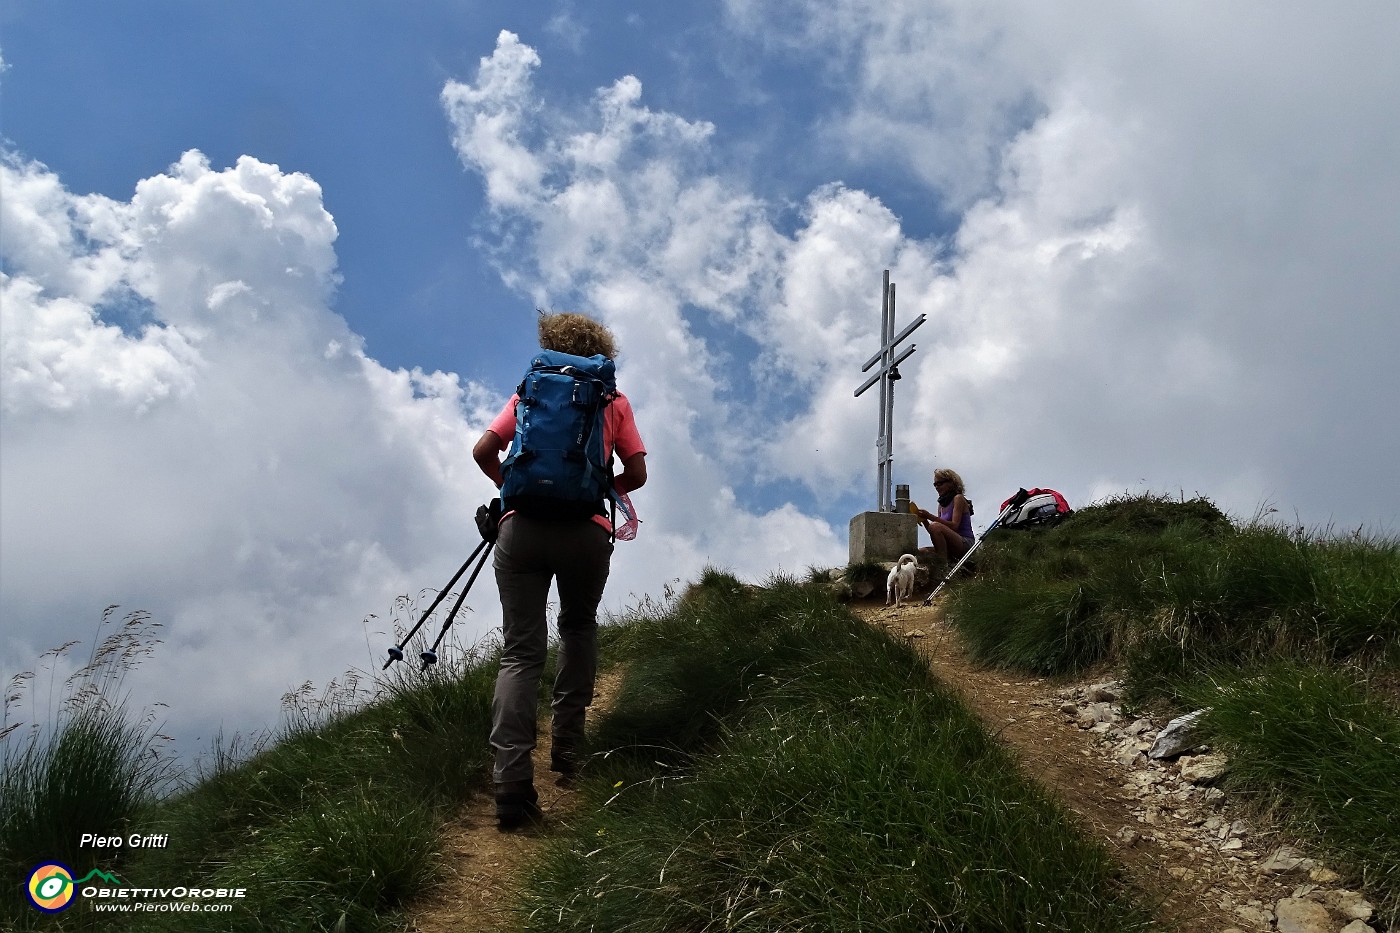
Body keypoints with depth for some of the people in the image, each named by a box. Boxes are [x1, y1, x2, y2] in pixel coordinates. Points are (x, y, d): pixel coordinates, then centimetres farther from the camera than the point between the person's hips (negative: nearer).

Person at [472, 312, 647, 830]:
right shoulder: (615, 402, 13)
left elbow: (483, 451, 6)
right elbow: (636, 474, 10)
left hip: (522, 528, 0)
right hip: (586, 532, 0)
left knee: (520, 650, 0)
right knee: (579, 629, 25)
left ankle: (511, 782, -14)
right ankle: (567, 746, 21)